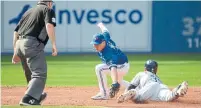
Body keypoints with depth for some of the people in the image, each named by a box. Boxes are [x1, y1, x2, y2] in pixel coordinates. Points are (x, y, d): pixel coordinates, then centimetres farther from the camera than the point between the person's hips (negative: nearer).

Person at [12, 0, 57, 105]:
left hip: (19, 44, 8)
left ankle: (37, 96, 35)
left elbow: (16, 31, 23)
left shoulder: (28, 11, 27)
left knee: (30, 73, 23)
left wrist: (16, 52, 24)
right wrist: (54, 45, -16)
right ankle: (28, 99, -26)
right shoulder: (48, 10, 7)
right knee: (40, 74, -12)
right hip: (33, 44, -8)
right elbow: (49, 26, -13)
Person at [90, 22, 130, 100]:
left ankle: (104, 94, -22)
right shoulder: (104, 36, -17)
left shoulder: (108, 52, -38)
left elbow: (113, 67, -51)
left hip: (122, 66, -10)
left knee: (99, 68, -26)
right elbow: (105, 31, 7)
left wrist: (115, 84, -65)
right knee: (119, 81, 36)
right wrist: (101, 25, 31)